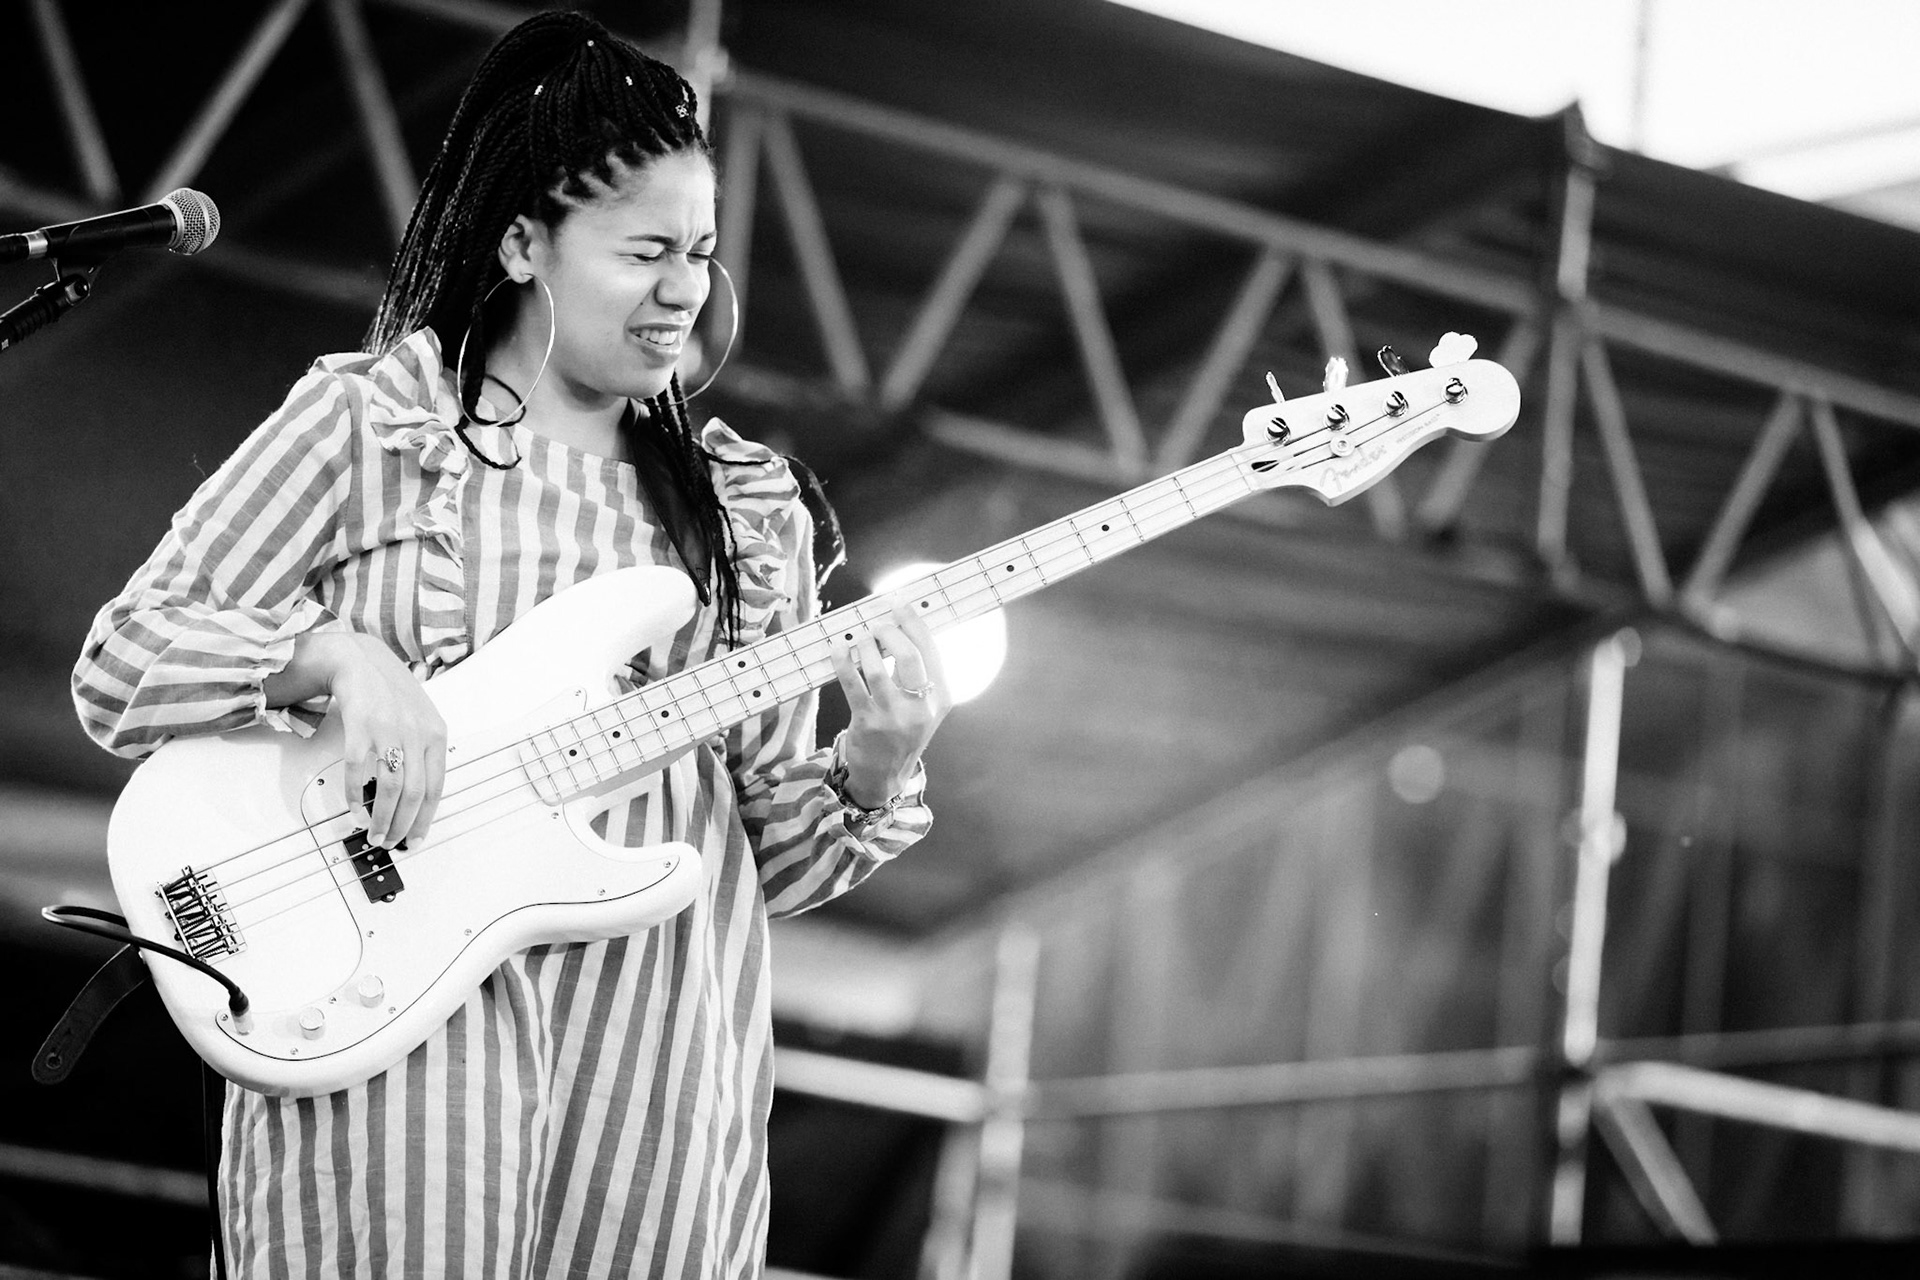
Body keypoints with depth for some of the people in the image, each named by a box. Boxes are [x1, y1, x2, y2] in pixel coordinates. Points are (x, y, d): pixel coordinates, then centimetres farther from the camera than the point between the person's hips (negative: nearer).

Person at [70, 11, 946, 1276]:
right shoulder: (362, 422, 4)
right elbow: (122, 660, 0)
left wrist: (877, 767, -7)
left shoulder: (748, 507, 14)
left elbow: (778, 844, 13)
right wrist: (337, 654, -16)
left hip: (654, 1057, 3)